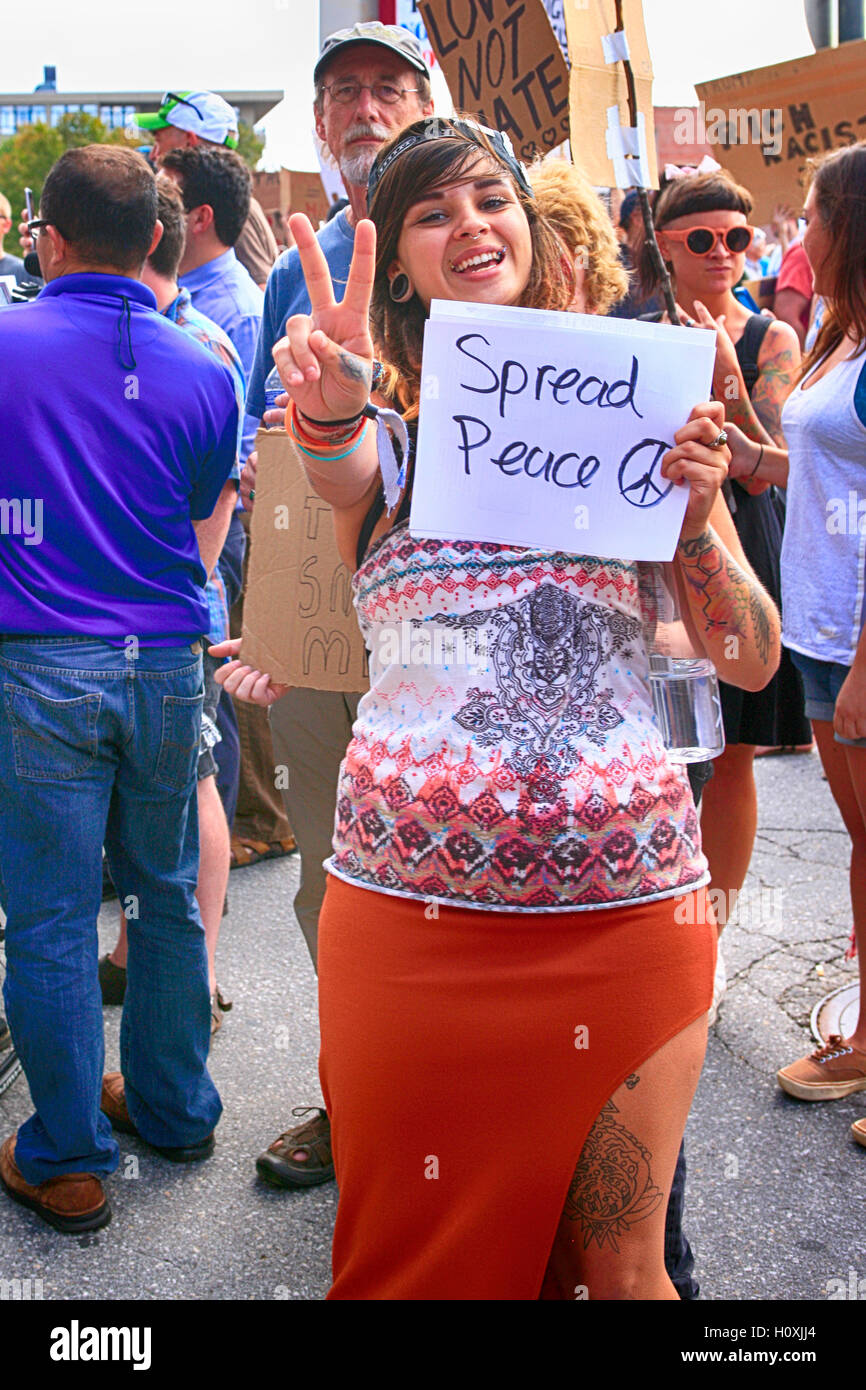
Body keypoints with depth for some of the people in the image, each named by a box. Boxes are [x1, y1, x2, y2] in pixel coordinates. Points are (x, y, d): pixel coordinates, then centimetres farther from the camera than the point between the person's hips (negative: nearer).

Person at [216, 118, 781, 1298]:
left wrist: (698, 521, -11)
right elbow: (341, 467, -21)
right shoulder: (384, 419, 5)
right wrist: (329, 411, -43)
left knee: (617, 1265, 12)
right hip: (411, 902, 0)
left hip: (628, 898, 1)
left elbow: (751, 660, 6)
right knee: (422, 1251, 14)